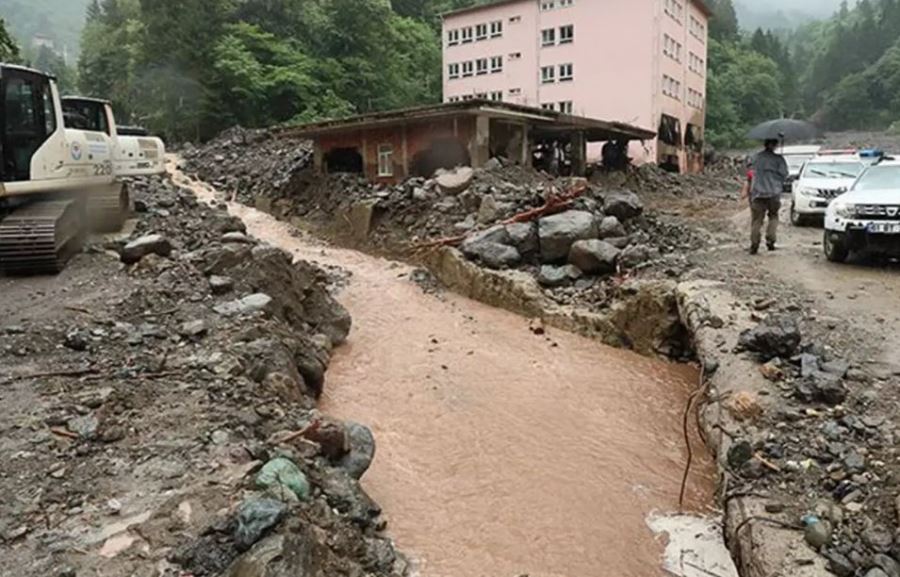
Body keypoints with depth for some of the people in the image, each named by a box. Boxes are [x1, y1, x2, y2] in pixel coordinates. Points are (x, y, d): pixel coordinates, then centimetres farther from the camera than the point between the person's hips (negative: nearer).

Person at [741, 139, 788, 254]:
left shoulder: (757, 157, 10)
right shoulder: (778, 159, -1)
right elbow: (784, 174, -5)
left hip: (757, 193, 2)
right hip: (773, 193, -2)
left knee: (756, 220, 2)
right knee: (773, 216, 17)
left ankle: (754, 245, -2)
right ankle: (770, 240, 6)